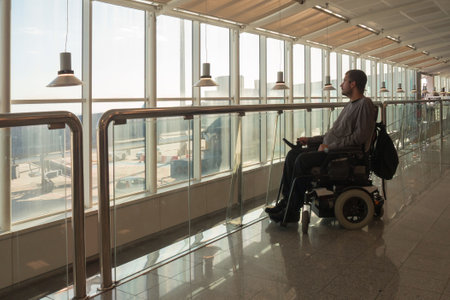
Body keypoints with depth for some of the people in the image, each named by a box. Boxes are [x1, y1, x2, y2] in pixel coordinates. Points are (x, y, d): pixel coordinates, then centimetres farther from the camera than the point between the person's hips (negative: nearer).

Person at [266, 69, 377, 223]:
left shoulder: (365, 104, -9)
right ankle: (286, 200, -3)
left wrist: (330, 147, -19)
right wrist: (310, 140, 17)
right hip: (329, 148, 10)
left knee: (303, 160, -26)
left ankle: (293, 210, -19)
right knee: (293, 154, -4)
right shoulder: (350, 105, 21)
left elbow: (360, 137, -20)